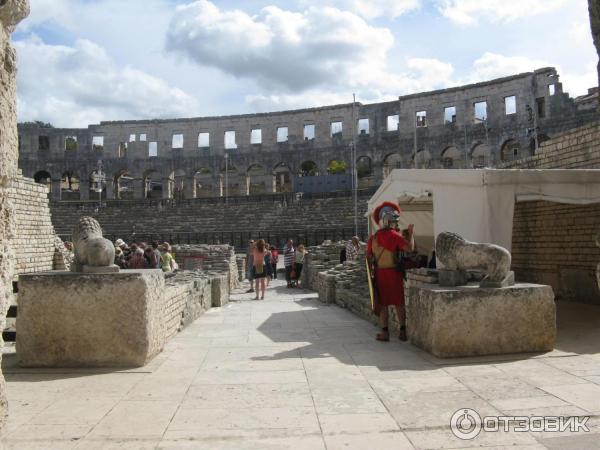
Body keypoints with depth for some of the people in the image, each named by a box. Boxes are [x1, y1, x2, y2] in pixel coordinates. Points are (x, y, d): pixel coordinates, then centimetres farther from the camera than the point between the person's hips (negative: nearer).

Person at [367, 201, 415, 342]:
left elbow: (369, 257, 7)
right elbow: (410, 248, -19)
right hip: (394, 272, -3)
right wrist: (411, 233, -5)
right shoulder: (393, 235, -12)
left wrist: (373, 270, 17)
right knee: (399, 303, 8)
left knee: (383, 304, 9)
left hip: (379, 273, 4)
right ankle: (403, 331, 11)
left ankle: (384, 332, 9)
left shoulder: (373, 238, 4)